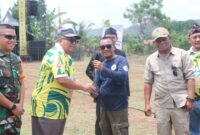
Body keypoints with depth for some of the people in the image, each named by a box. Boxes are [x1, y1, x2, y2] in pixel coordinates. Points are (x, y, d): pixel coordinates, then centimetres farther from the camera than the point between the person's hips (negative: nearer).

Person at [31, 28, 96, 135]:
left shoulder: (63, 55, 18)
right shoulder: (57, 54, -15)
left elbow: (70, 79, 20)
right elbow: (62, 80, -27)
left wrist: (88, 88, 6)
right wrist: (84, 87, -16)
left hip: (47, 106, 10)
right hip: (49, 106, -10)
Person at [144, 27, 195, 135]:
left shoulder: (182, 54, 0)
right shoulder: (150, 59, 8)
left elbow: (190, 77, -2)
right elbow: (148, 83, 10)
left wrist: (190, 98, -11)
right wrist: (147, 103, 5)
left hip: (180, 103, -2)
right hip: (161, 105, 3)